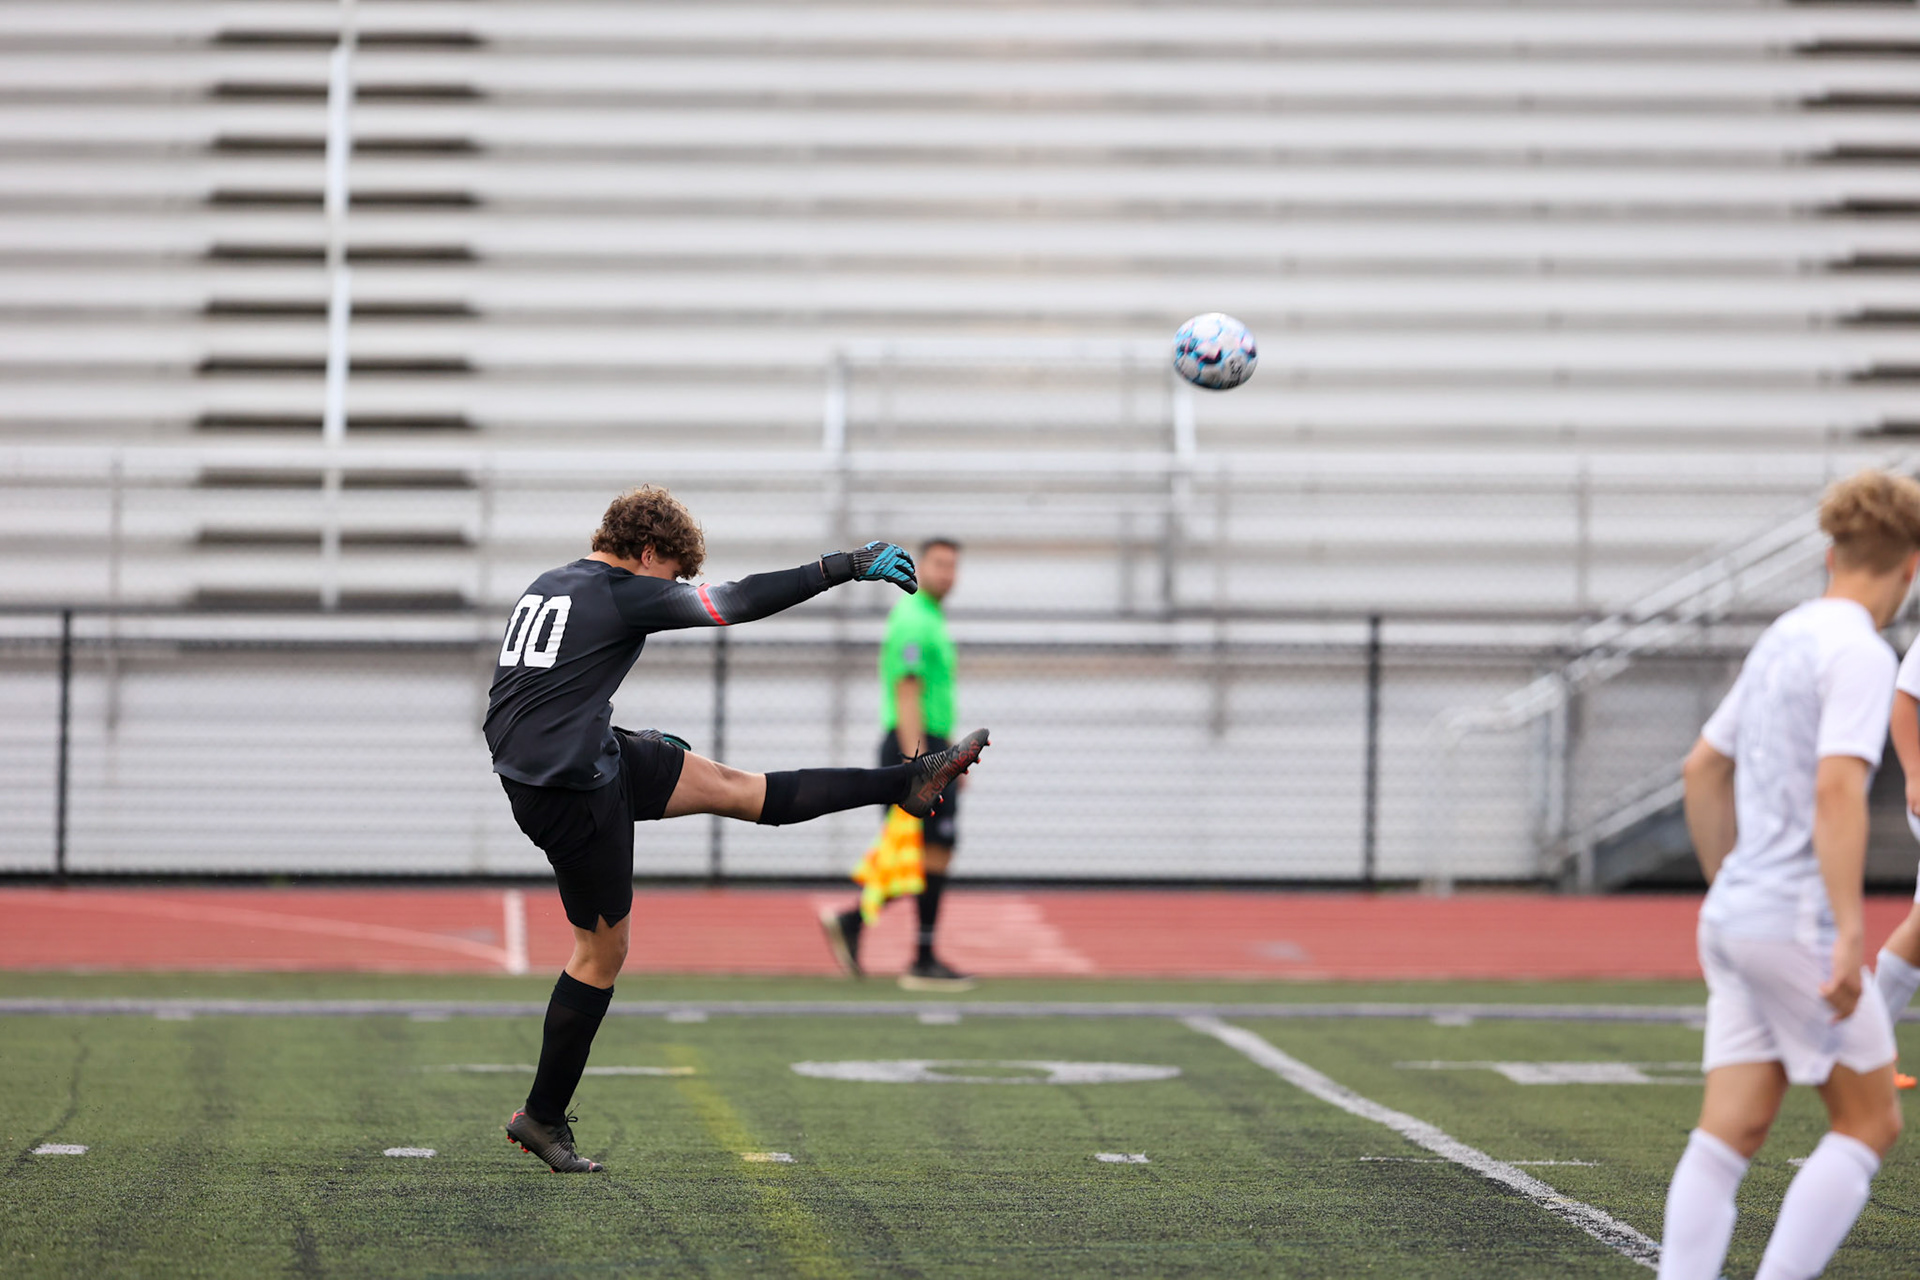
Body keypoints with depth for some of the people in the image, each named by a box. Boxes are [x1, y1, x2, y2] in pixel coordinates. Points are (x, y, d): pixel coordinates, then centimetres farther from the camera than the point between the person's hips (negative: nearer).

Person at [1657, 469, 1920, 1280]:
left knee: (1728, 1136, 3)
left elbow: (1702, 769, 24)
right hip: (1796, 921, -8)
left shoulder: (1783, 638, 15)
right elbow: (1837, 788, -24)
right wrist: (1849, 933, -26)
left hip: (1733, 914, 8)